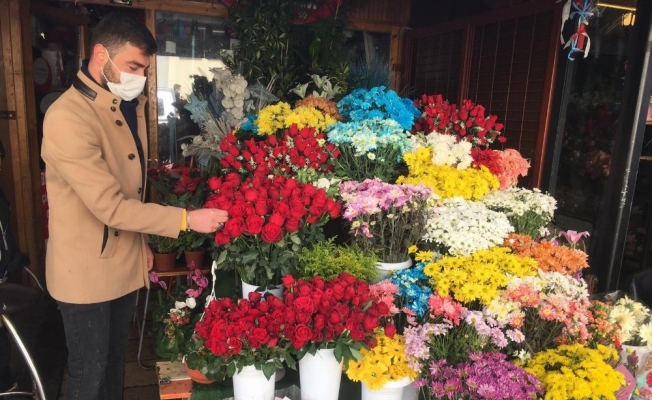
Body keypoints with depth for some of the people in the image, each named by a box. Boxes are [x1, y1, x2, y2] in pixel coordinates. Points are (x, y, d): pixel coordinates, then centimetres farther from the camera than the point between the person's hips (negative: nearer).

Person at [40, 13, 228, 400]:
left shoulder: (131, 105, 6)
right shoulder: (67, 117, -23)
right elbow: (109, 205, -27)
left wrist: (142, 241, 14)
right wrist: (187, 219, -26)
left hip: (125, 261, 7)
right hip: (87, 269, -7)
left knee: (116, 357, 23)